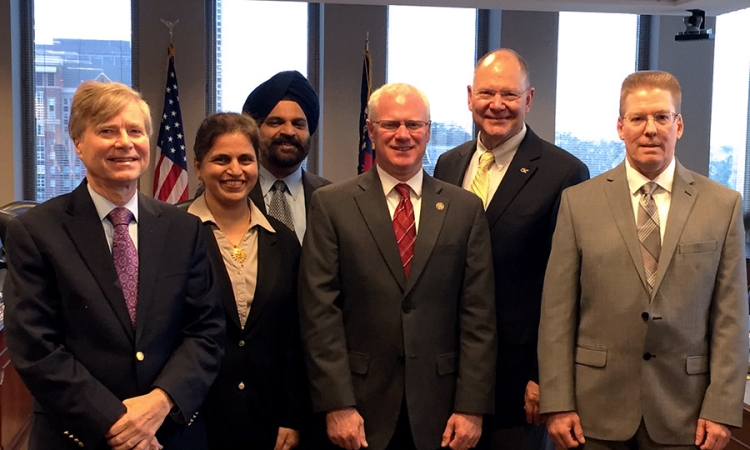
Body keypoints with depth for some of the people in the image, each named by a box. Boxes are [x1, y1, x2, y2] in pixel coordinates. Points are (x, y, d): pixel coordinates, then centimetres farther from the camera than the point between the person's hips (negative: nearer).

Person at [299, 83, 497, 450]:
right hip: (361, 407, -1)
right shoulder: (331, 205, -2)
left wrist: (472, 407, -4)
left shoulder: (465, 208, 3)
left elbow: (478, 315, 0)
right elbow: (321, 312, -6)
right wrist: (337, 405, -10)